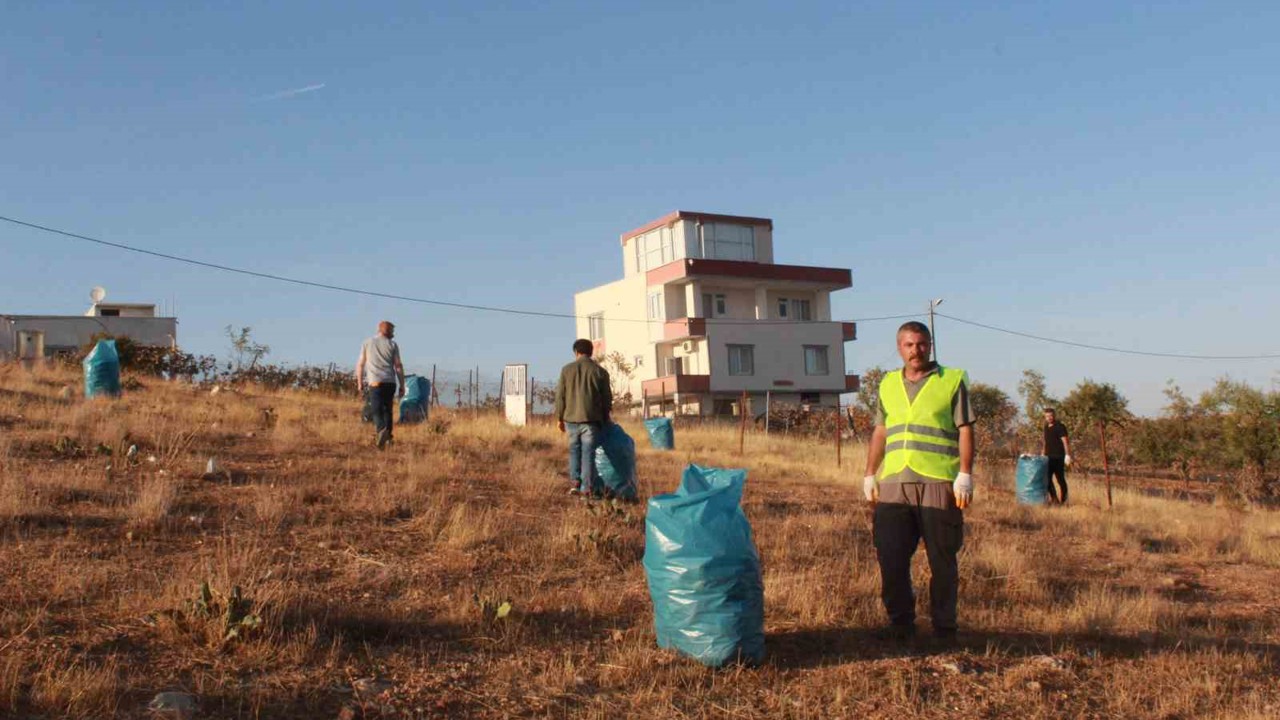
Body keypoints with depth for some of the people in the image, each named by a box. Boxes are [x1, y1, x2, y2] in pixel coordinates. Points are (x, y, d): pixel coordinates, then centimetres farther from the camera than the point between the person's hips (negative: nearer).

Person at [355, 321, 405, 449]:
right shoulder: (392, 345, 8)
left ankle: (381, 430, -34)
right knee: (387, 410, 14)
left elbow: (360, 365, 8)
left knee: (377, 411, -7)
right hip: (390, 382, 1)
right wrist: (402, 386, 7)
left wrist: (359, 384, 16)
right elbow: (398, 366, 3)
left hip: (375, 382, -1)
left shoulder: (367, 343, 10)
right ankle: (387, 438, 13)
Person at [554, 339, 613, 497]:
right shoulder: (600, 371, 1)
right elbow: (607, 398, 4)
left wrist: (559, 418, 12)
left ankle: (575, 482, 7)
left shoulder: (567, 369, 2)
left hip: (571, 418, 1)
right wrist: (605, 419, 16)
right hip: (591, 419, -1)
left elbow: (560, 396, 4)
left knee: (574, 450, 16)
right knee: (588, 452, 1)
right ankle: (587, 487, -1)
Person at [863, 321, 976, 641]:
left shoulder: (953, 380, 4)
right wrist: (870, 475, 16)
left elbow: (965, 430, -1)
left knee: (942, 561, 4)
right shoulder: (888, 384, 16)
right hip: (894, 485, 4)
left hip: (939, 485, -3)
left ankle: (944, 627, 17)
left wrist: (965, 475, -9)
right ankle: (900, 624, 16)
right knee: (891, 560, 2)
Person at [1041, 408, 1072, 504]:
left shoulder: (1060, 427, -8)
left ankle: (1063, 500, 8)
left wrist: (1067, 455, -21)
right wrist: (1043, 454, 19)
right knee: (1047, 479, 4)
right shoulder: (1046, 427, 14)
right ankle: (1054, 499, 11)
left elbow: (1065, 441, -13)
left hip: (1058, 457, -7)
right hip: (1049, 457, 7)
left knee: (1060, 479, -1)